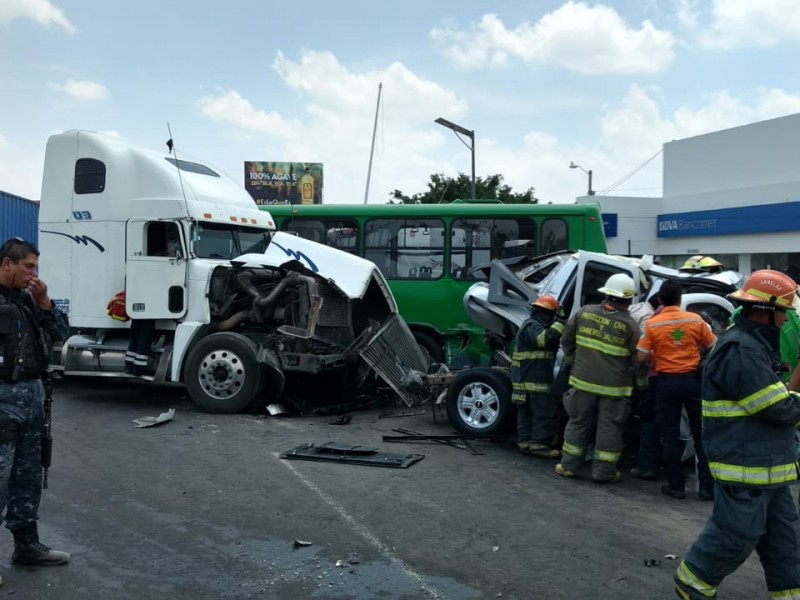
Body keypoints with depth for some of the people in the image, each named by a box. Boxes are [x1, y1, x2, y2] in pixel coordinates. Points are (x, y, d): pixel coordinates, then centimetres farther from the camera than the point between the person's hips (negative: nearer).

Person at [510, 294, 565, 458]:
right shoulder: (532, 326, -13)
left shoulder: (532, 325, 22)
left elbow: (548, 344, 21)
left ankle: (525, 442, 17)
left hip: (526, 379, 11)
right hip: (534, 380, -11)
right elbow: (545, 339, -30)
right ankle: (539, 444, -5)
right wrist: (559, 323, -21)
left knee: (527, 411, 13)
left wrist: (559, 324, 10)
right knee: (546, 412, -7)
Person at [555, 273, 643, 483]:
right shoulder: (630, 326, -10)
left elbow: (566, 339, 9)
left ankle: (569, 466, 20)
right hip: (614, 387, -3)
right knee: (609, 427, 8)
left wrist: (572, 360, 22)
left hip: (583, 381, 3)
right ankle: (604, 471, 14)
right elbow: (638, 359, -4)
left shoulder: (585, 312, -1)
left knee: (579, 422, 14)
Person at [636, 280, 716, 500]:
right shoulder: (695, 319, -2)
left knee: (670, 435, 7)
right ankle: (708, 486, 13)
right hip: (692, 379, 1)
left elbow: (642, 358, -7)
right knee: (701, 433, 11)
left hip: (667, 381, -1)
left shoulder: (652, 324, -7)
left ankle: (676, 486, 10)